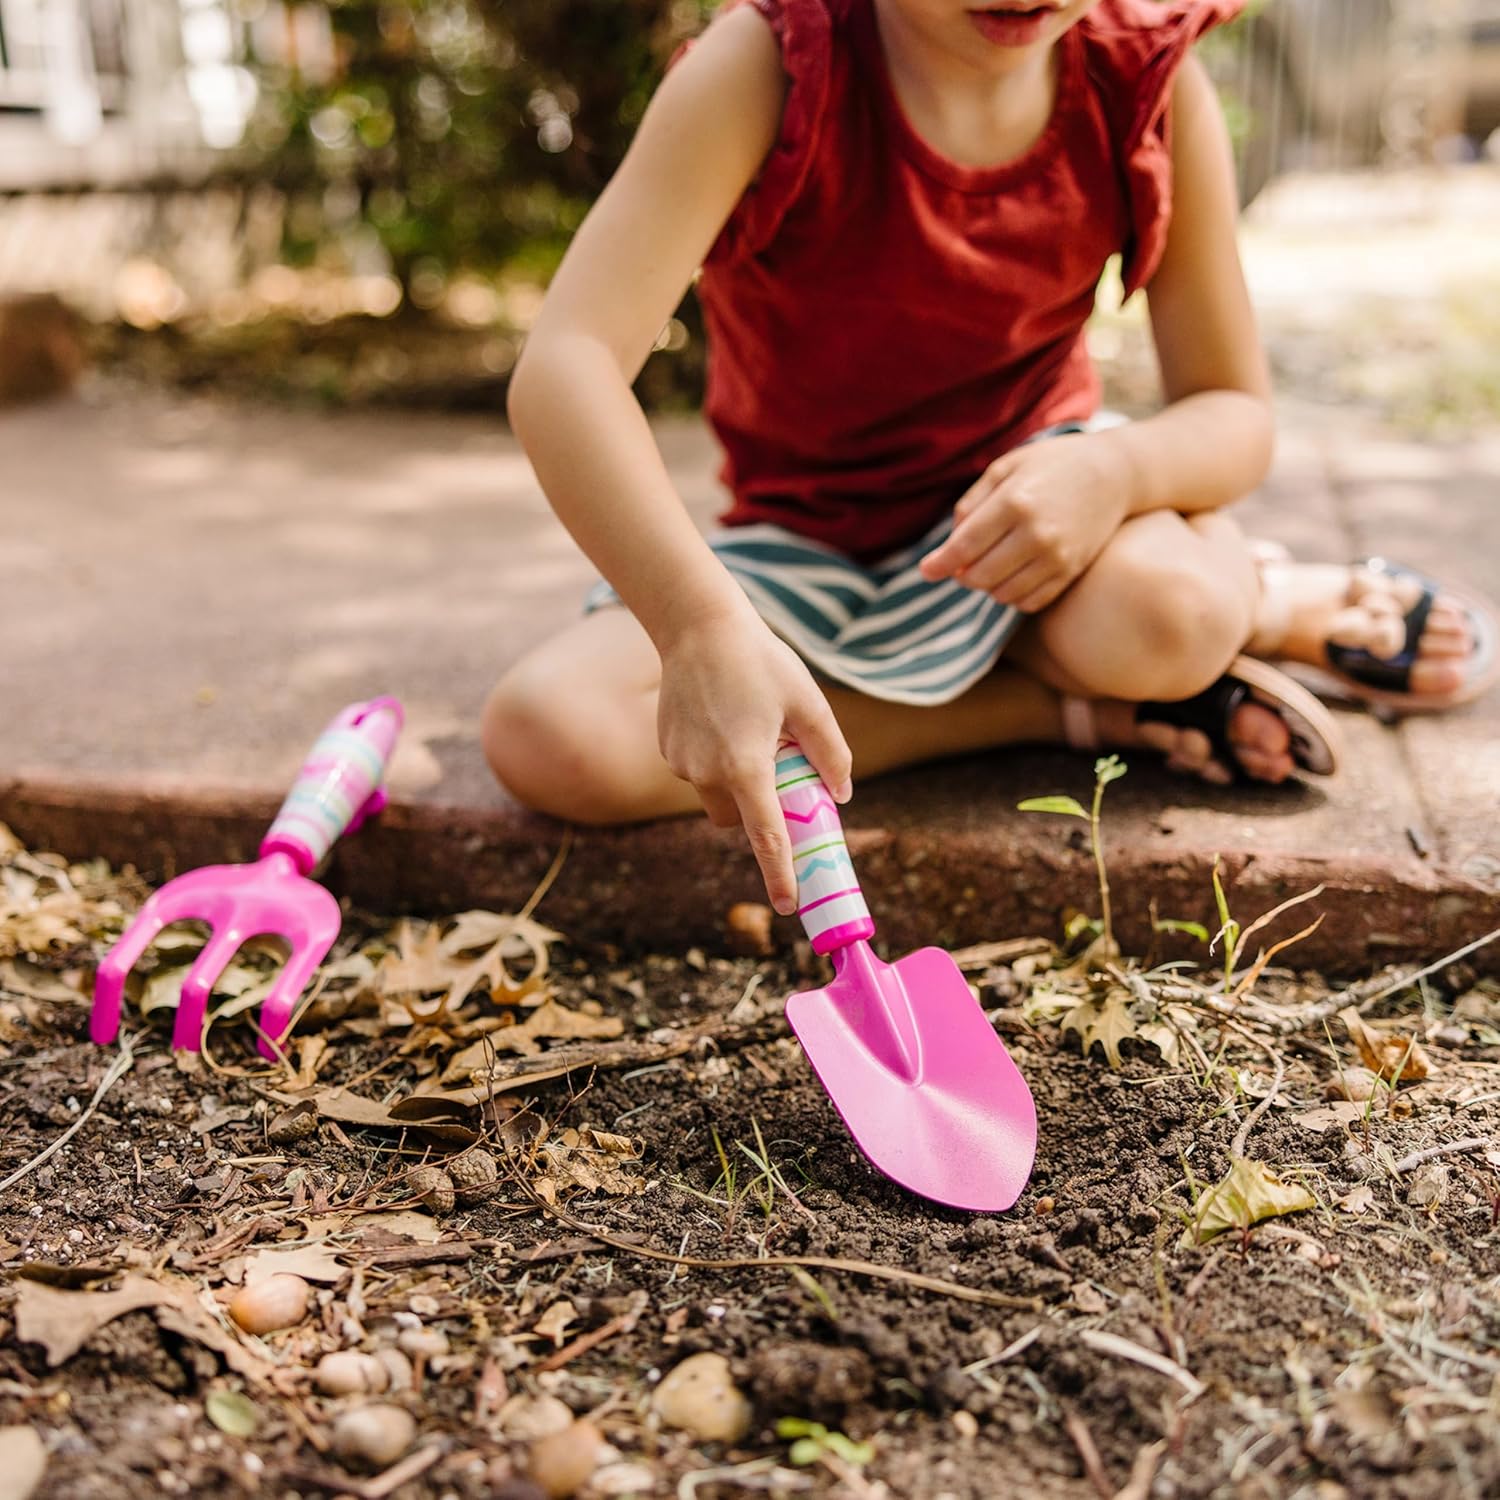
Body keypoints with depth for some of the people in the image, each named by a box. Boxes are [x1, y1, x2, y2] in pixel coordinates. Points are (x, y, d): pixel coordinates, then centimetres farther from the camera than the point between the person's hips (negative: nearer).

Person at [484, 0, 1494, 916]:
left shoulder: (1151, 83, -14)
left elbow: (1236, 413, -6)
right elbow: (566, 368, -34)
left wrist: (1114, 470, -31)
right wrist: (702, 629, -50)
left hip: (1026, 502, -1)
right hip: (809, 547, 1)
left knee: (1161, 617, -38)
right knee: (547, 738, -25)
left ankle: (1268, 603, 3)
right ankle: (1060, 707, -15)